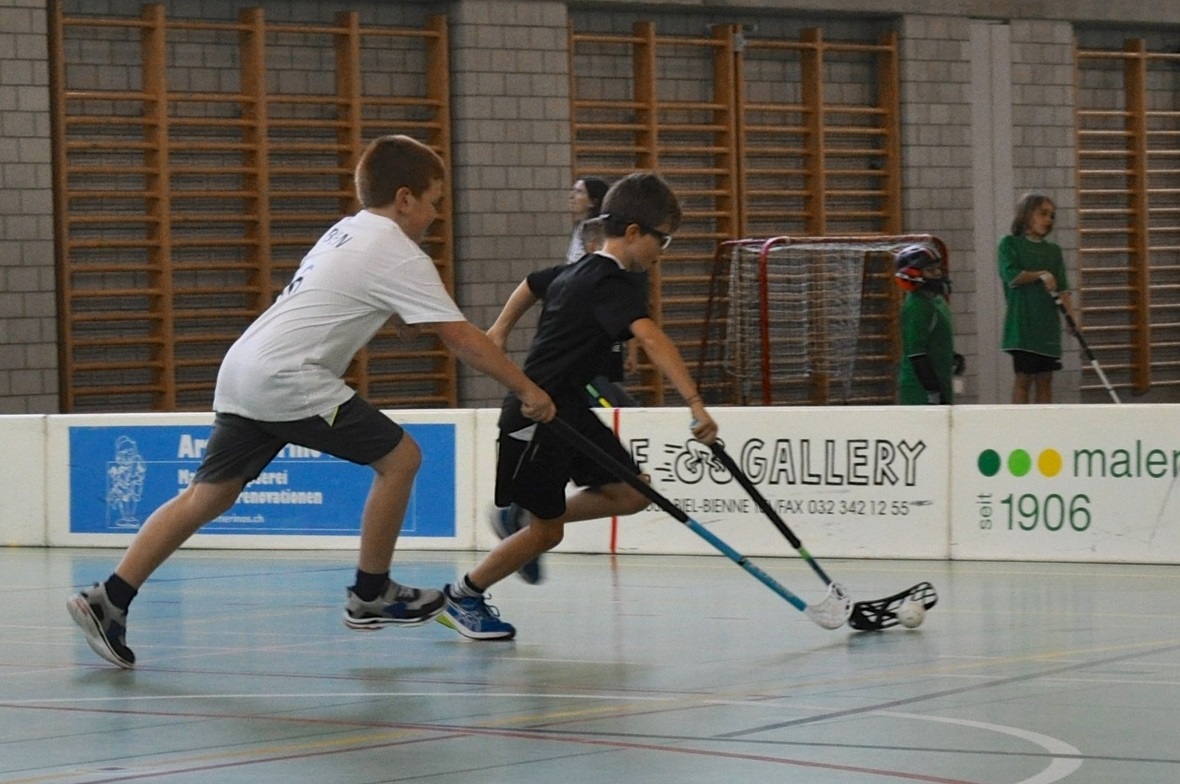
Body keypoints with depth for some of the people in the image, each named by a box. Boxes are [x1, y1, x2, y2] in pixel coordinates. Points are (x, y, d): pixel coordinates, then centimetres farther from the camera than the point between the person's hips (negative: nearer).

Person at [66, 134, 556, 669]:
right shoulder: (399, 257, -5)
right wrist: (526, 390, 0)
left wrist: (394, 316, 21)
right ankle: (371, 595, 9)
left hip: (241, 371, 9)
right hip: (287, 382, -9)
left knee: (209, 495, 9)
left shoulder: (348, 230, 22)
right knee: (399, 457, 0)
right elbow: (462, 339, -6)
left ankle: (107, 601, 2)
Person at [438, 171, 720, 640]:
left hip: (569, 409, 9)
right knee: (546, 532, 1)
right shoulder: (613, 283, -20)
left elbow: (532, 284, 30)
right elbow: (651, 340, -36)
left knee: (630, 494, 2)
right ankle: (461, 597, 20)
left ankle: (520, 519, 20)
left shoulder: (576, 271, 9)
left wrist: (500, 330, 48)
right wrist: (695, 404, -45)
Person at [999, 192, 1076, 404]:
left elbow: (1062, 288, 7)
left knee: (1045, 377, 5)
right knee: (1023, 376, -5)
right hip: (1022, 321, -4)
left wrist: (1071, 315, -5)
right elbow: (1011, 276, -11)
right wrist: (1041, 275, -16)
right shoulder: (1010, 244, 2)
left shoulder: (1053, 250, 13)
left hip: (1048, 322, 5)